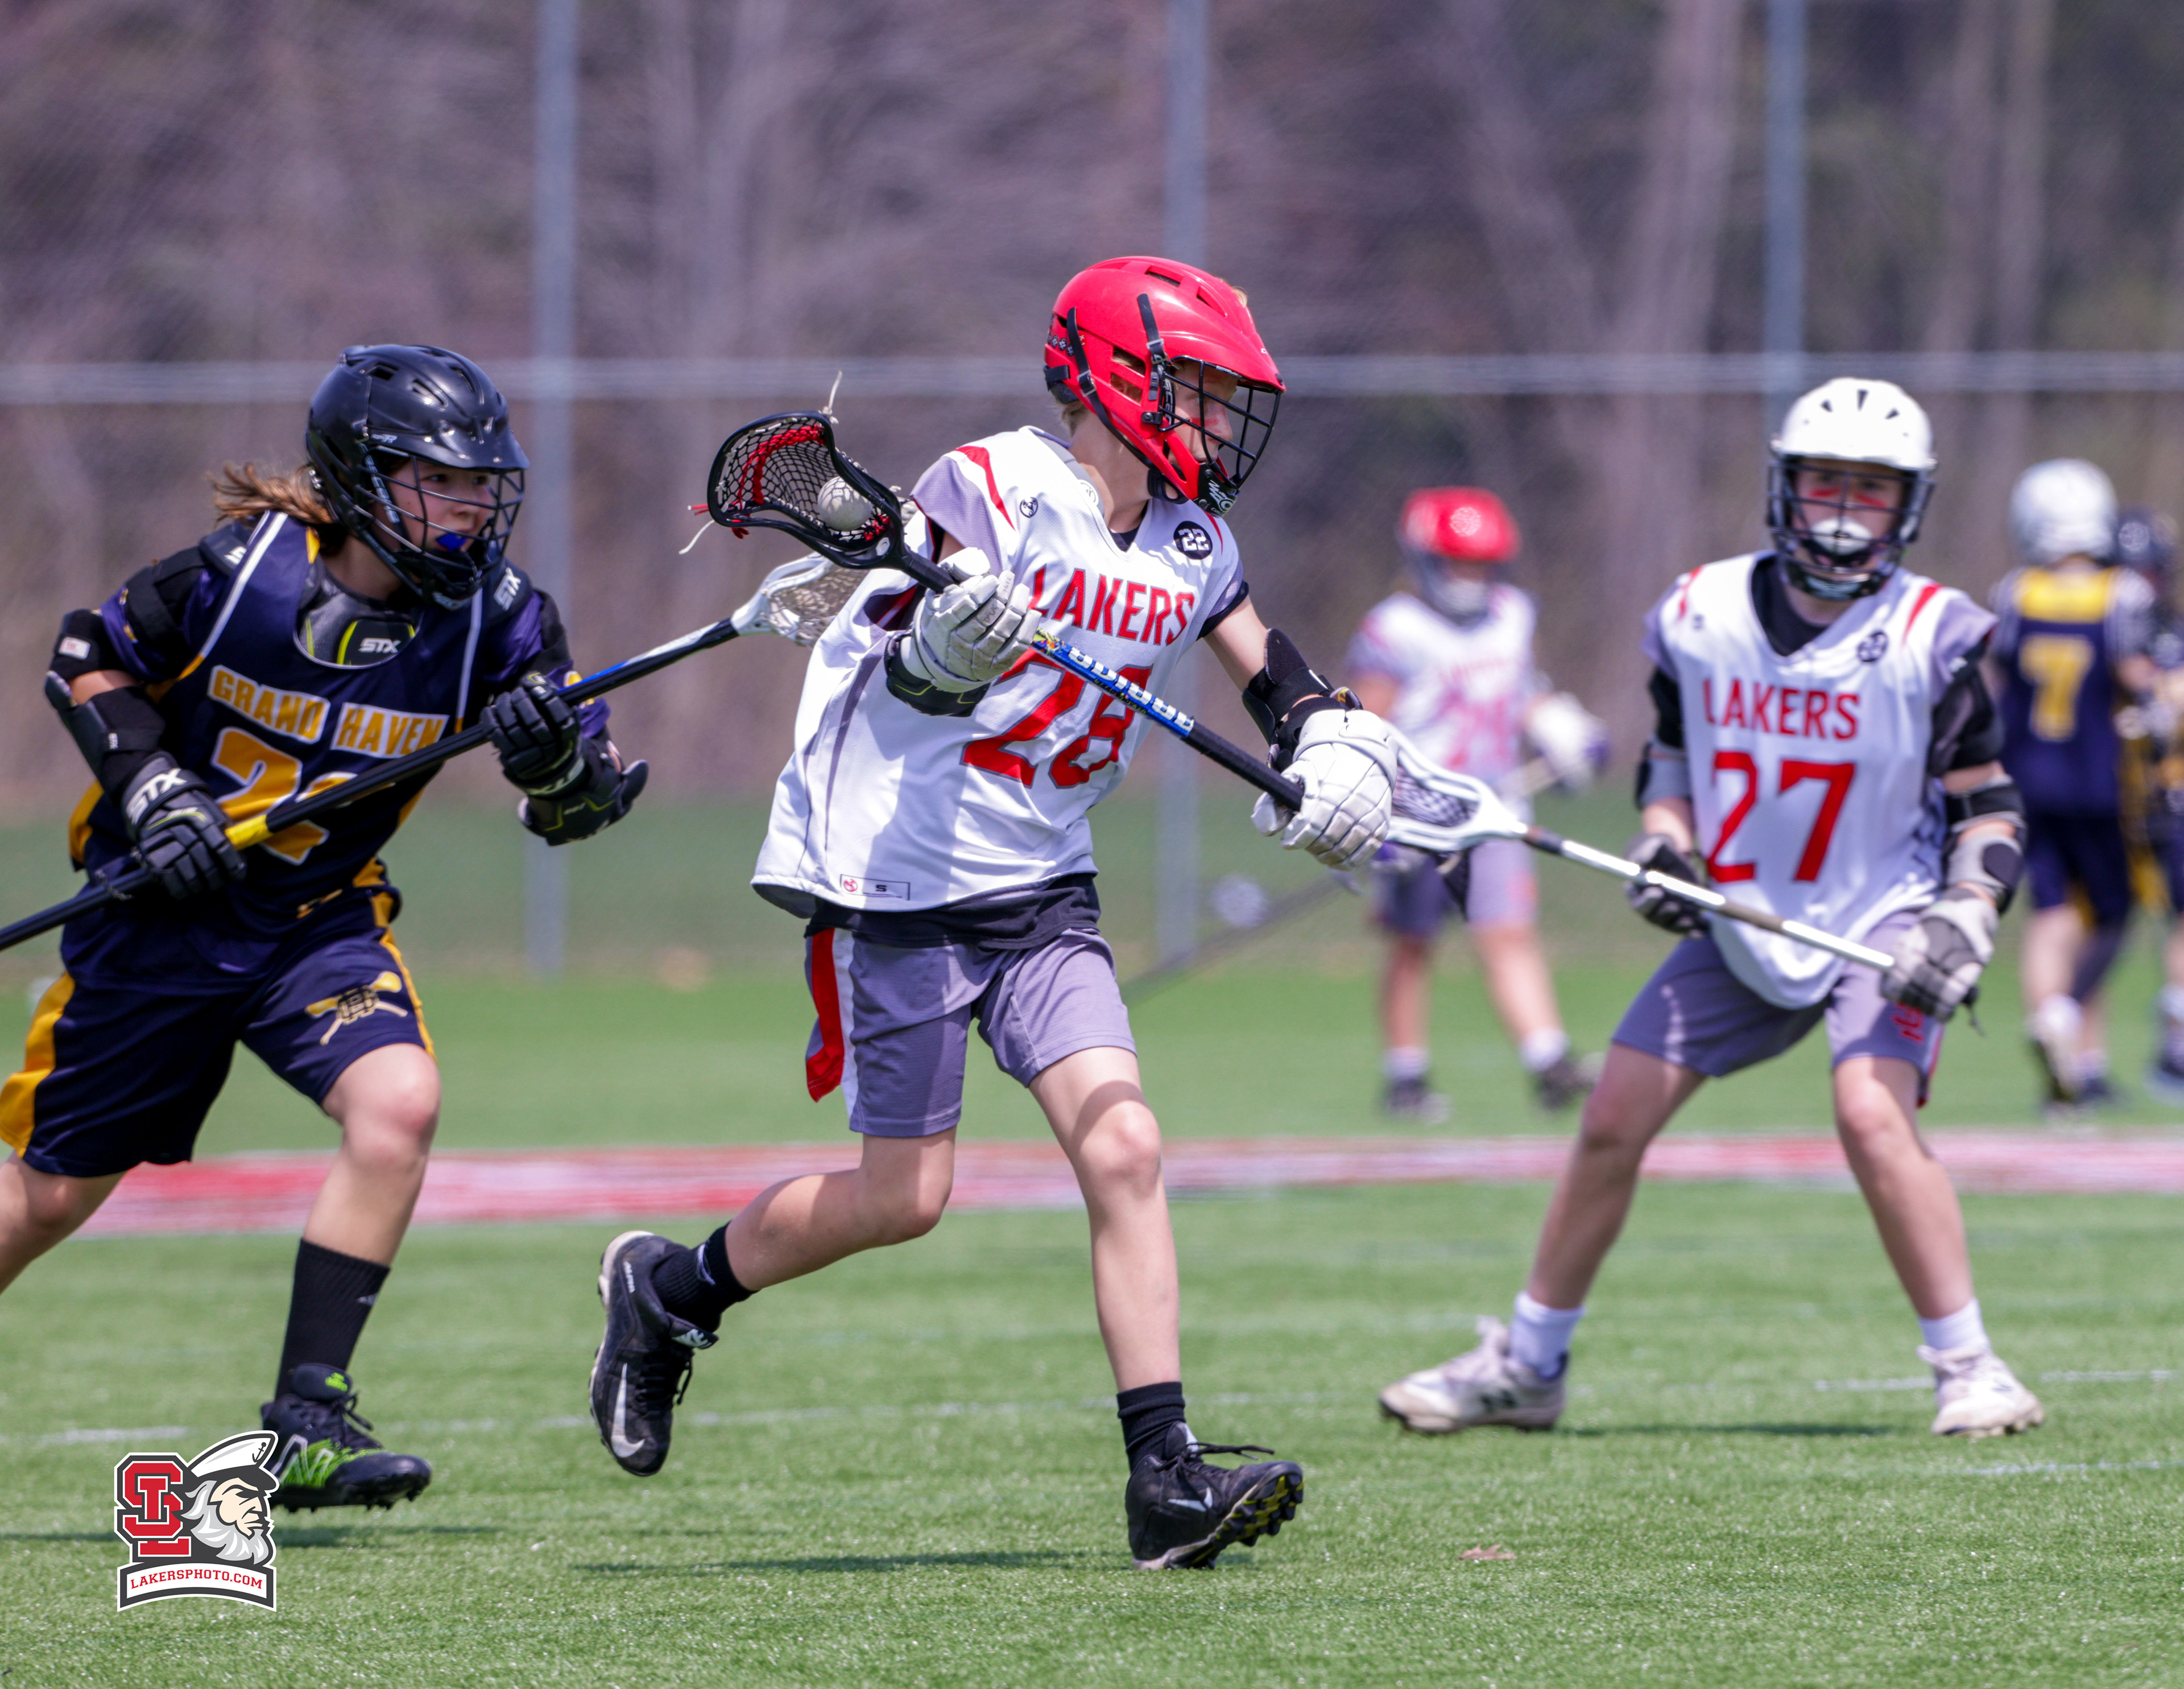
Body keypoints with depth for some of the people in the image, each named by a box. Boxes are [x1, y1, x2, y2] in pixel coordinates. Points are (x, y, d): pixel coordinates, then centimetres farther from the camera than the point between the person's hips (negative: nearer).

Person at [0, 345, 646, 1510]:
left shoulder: (495, 616, -11)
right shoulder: (240, 570, -17)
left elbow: (580, 811, -8)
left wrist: (563, 763, -31)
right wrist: (150, 787, -17)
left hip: (323, 923, 2)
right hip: (160, 919, -2)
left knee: (399, 1104, -26)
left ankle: (306, 1424, -19)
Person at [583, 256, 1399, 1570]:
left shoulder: (1191, 549, 6)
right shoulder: (992, 490, -15)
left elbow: (1279, 680, 19)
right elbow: (918, 684, -21)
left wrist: (1338, 750, -1)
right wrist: (950, 641, -43)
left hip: (1040, 884, 6)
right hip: (897, 876, -6)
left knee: (1122, 1147, -11)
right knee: (905, 1196, -2)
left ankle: (1169, 1482, -12)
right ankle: (668, 1292, 24)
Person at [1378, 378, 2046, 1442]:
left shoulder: (1930, 638, -10)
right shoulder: (1700, 618, -1)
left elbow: (1987, 806, -5)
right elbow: (1672, 763, 14)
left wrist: (1965, 921, -20)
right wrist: (1665, 848, -5)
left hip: (1883, 921, -4)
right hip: (1739, 920, 4)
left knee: (1871, 1114, -27)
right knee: (1614, 1118, 0)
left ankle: (1970, 1371, -18)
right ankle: (1526, 1365, 16)